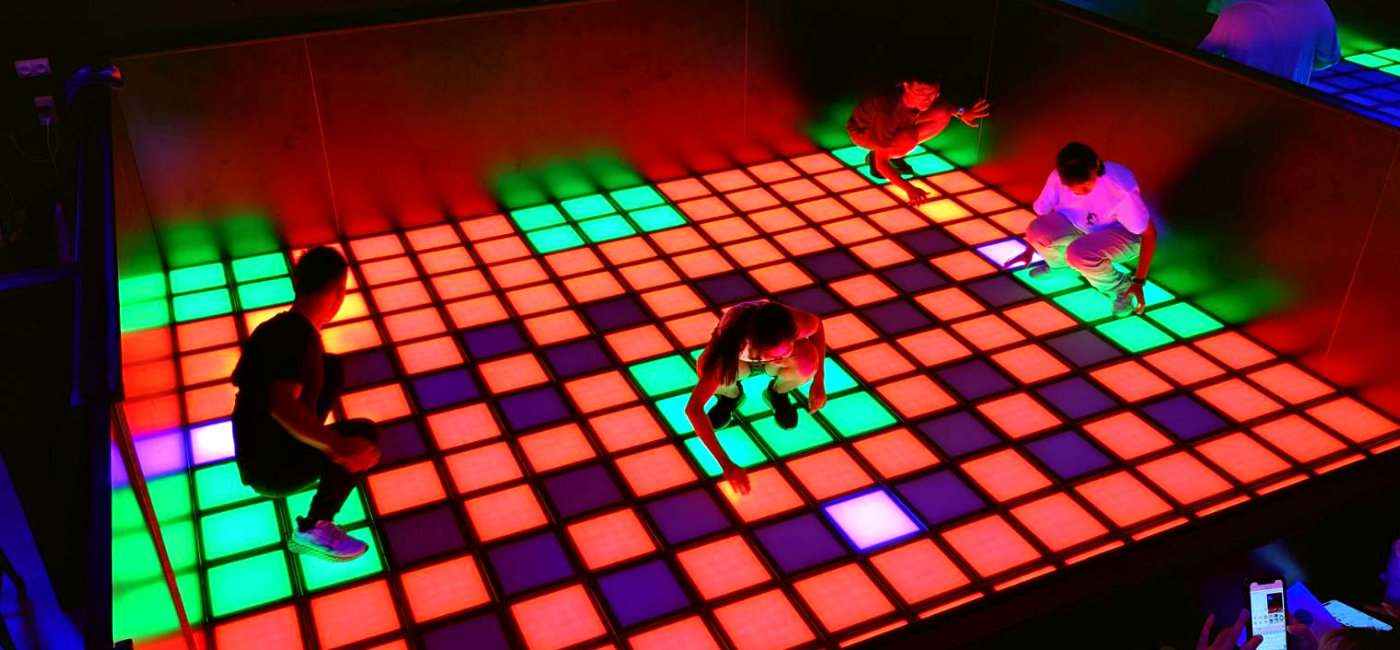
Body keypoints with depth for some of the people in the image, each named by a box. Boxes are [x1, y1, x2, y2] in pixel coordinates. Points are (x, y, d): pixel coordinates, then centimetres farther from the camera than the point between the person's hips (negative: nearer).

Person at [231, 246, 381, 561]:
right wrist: (335, 446, -51)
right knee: (364, 433, -20)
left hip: (253, 451, 9)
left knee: (332, 367, 12)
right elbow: (281, 406, -40)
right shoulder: (301, 336, -26)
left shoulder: (273, 326, 2)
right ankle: (312, 531, -10)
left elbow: (239, 378, 20)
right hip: (273, 474, -9)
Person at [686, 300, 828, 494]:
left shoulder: (796, 325, -38)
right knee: (707, 366, -37)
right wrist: (726, 465, -50)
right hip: (737, 360, -1)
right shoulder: (730, 348, -45)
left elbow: (818, 324, -11)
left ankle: (778, 393, 4)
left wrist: (819, 383, -13)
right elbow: (692, 409, -46)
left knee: (807, 362, -35)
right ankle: (731, 396, 2)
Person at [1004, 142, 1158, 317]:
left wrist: (1139, 282, -23)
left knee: (1079, 254, -36)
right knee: (1037, 230, -26)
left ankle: (1120, 287, -6)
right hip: (1080, 228, 4)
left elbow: (1149, 234, -23)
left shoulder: (1121, 190, -34)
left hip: (1122, 234, -4)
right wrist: (1029, 252, 10)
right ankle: (1062, 264, 8)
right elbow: (1042, 214, -1)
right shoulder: (1057, 179, -21)